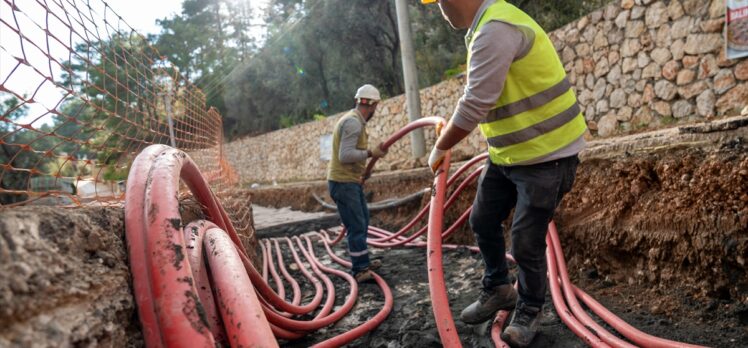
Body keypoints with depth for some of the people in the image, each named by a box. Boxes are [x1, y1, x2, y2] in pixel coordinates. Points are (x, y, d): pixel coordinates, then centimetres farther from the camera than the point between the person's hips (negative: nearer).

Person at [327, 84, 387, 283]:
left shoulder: (355, 121, 13)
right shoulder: (353, 122, -18)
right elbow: (345, 155, -26)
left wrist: (360, 174, 17)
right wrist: (370, 153, -18)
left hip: (351, 181, 10)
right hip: (343, 183, -10)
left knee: (362, 222, 18)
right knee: (356, 226, -6)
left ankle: (362, 263, 30)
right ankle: (359, 270, 3)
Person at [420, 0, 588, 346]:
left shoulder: (495, 28, -24)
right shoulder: (486, 28, 9)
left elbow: (475, 104, -25)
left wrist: (439, 149, -12)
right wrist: (450, 127, 22)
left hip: (546, 154, -10)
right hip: (507, 153, 10)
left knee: (526, 242, 0)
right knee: (482, 221, 15)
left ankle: (529, 311, 24)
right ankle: (497, 289, 35)